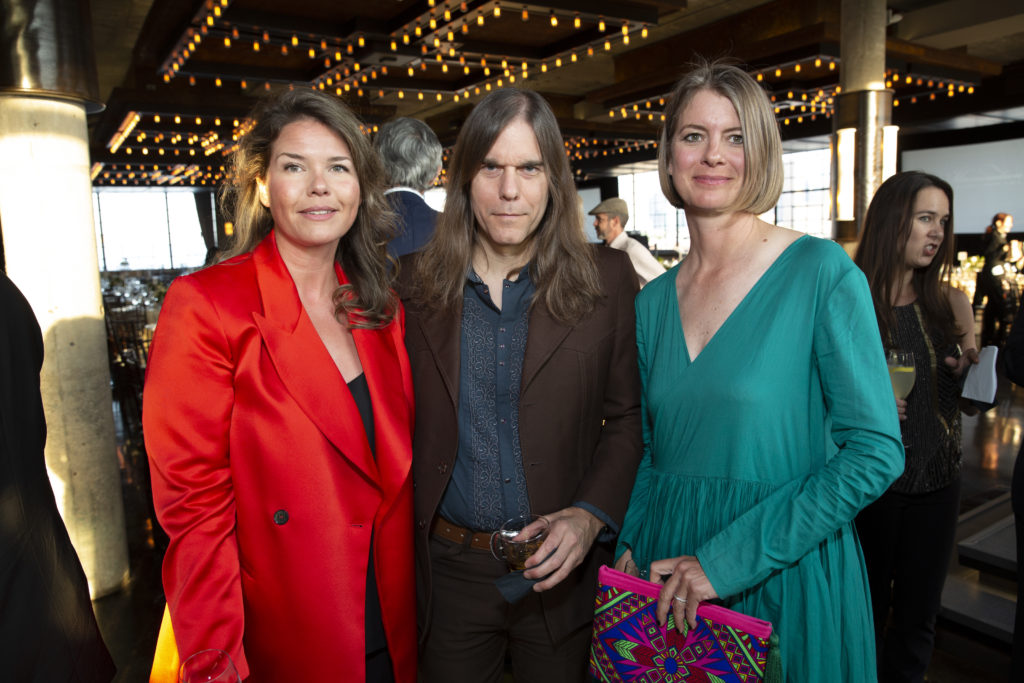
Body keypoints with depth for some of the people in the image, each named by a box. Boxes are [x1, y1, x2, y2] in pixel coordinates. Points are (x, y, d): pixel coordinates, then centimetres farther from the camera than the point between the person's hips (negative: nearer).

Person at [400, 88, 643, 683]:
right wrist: (407, 538, -4)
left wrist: (592, 515, -15)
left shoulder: (606, 279, -6)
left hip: (561, 571, 0)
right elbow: (403, 421, 3)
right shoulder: (418, 283, -3)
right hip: (449, 571, 1)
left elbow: (628, 418, -2)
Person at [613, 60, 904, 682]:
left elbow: (875, 450, -15)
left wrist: (728, 560, -19)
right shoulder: (655, 300, 3)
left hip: (783, 580, -4)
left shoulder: (822, 272, -11)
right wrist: (631, 549, -4)